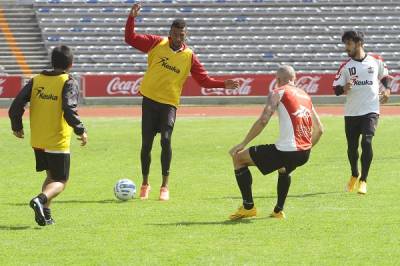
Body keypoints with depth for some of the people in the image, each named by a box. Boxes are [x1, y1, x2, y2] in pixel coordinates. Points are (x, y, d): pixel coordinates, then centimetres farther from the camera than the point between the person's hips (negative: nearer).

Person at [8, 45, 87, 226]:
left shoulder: (36, 81, 4)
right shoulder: (68, 83, -10)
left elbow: (17, 104, -1)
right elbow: (69, 109, -23)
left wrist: (17, 126, 12)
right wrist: (80, 131, -13)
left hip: (37, 141, 5)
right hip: (58, 142, -5)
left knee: (51, 176, 23)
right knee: (60, 182, 4)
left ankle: (45, 214, 10)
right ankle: (40, 200, -25)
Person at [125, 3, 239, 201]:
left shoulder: (189, 57, 1)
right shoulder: (157, 44, 0)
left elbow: (204, 80, 5)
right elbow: (130, 39, -1)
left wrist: (224, 84, -7)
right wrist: (131, 18, -14)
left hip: (169, 103, -1)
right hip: (149, 100, 1)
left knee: (166, 140, -17)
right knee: (146, 143, 3)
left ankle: (165, 186, -8)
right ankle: (145, 184, 19)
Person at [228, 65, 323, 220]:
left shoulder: (278, 93, -1)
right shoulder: (305, 96, 18)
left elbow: (263, 121, -12)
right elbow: (319, 130, 22)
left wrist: (243, 144, -7)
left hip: (286, 151, -7)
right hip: (304, 154, 7)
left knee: (238, 158, 10)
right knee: (284, 169, 43)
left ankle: (248, 207, 9)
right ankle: (279, 210, 40)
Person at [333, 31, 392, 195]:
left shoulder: (376, 60, 1)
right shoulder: (345, 66, 0)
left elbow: (385, 76, 19)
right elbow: (335, 88, -1)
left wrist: (387, 89, 1)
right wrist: (343, 89, -23)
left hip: (371, 110, -2)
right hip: (351, 113, 2)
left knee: (367, 141, -19)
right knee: (352, 146, 10)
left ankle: (363, 180, -13)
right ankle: (354, 175, 37)